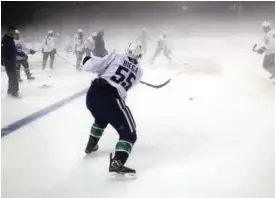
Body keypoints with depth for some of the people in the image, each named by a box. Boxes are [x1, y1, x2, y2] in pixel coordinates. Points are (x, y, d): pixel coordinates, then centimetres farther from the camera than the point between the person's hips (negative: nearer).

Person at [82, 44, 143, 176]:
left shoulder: (117, 56, 11)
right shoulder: (138, 71, 16)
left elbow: (93, 66, 2)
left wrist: (88, 61, 22)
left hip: (93, 92, 5)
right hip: (112, 98, -4)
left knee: (101, 119, 37)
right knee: (129, 134, 4)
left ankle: (91, 146, 54)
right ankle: (117, 163, -16)